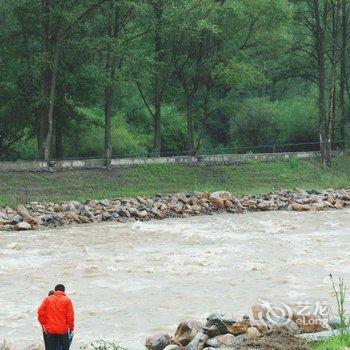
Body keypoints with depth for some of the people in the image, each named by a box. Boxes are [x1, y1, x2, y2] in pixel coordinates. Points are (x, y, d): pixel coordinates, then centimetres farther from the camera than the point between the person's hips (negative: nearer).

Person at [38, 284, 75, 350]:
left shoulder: (47, 299, 4)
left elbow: (40, 312, -3)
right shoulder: (67, 300, -1)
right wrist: (71, 328, 3)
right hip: (63, 330, -1)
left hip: (49, 330, 1)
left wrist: (43, 324, 6)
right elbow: (70, 315, -6)